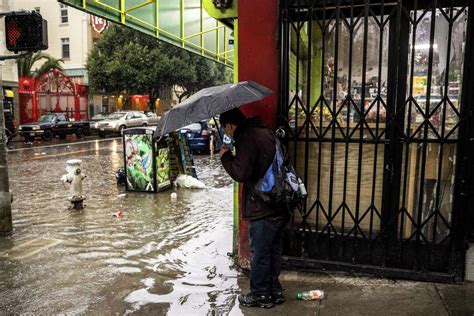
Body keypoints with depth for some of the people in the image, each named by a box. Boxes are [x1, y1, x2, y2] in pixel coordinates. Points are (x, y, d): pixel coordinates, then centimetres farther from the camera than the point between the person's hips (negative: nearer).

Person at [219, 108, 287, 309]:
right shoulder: (265, 132, 14)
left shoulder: (246, 136, -15)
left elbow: (240, 173, -19)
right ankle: (275, 292, 31)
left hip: (262, 207, -9)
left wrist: (225, 155, -3)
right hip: (279, 205, 9)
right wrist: (232, 156, 17)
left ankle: (260, 295, 20)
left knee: (259, 253, 6)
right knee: (274, 251, 18)